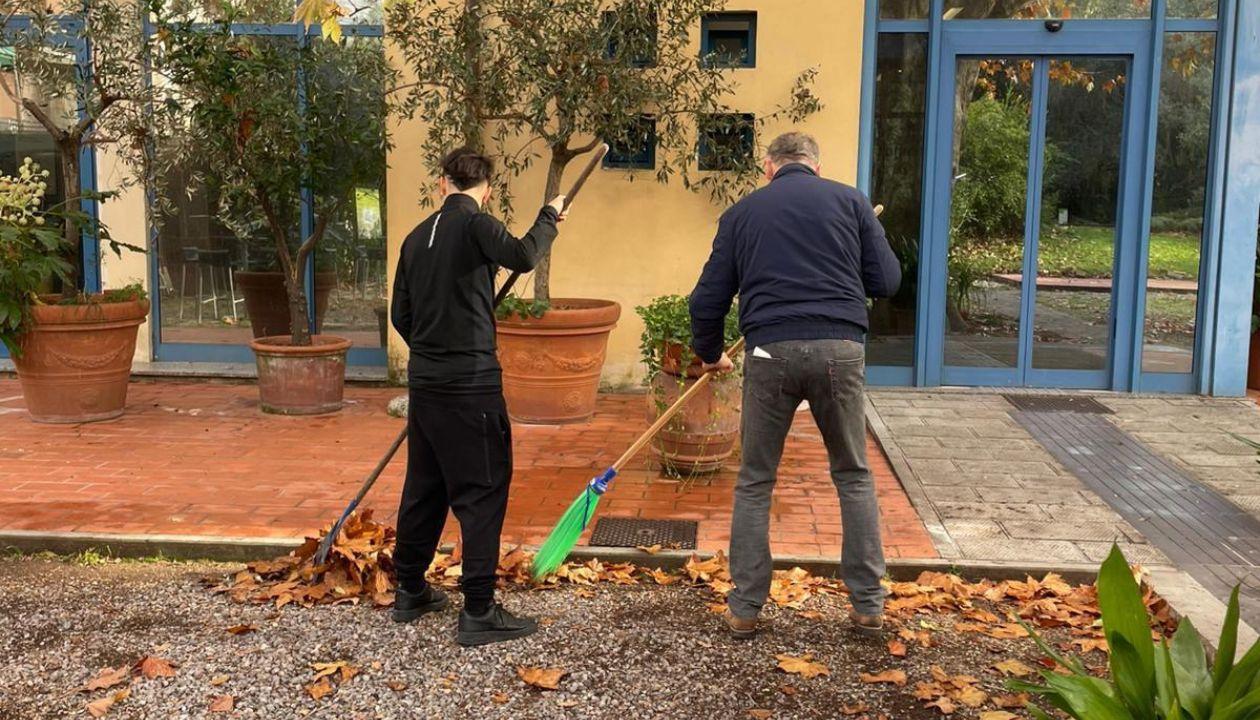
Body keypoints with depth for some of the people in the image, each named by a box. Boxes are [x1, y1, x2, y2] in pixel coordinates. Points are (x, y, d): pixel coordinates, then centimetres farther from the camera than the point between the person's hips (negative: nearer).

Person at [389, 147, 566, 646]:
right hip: (470, 385, -8)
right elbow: (523, 257, -25)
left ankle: (410, 592, 30)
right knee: (483, 492, -1)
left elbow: (401, 314, 15)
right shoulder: (474, 224, -10)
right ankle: (479, 613, 1)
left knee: (424, 487, 18)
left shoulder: (417, 236, 11)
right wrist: (550, 216, -7)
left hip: (424, 381, 8)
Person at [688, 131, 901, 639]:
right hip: (840, 349, 0)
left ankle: (744, 610, 16)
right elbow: (886, 281, 8)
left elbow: (708, 297, 13)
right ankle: (869, 606, 19)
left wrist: (709, 353, 30)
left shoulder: (741, 212, 14)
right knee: (854, 476, 16)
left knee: (754, 483, 13)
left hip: (770, 352, 0)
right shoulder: (849, 200, 12)